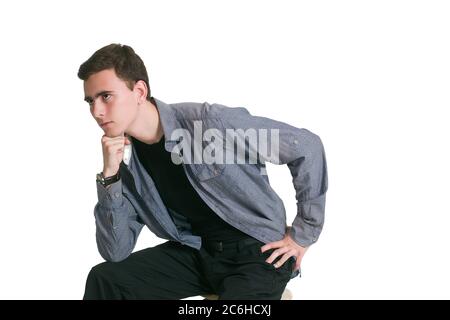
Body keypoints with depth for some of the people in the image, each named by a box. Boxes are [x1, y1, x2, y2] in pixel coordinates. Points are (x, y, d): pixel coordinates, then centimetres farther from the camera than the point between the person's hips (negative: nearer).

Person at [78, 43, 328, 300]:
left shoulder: (211, 122, -21)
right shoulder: (126, 163, -2)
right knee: (104, 279, -9)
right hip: (196, 251, 5)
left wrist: (303, 235, -9)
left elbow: (307, 146, -16)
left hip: (259, 252, -5)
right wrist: (110, 175, -16)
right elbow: (115, 253, -5)